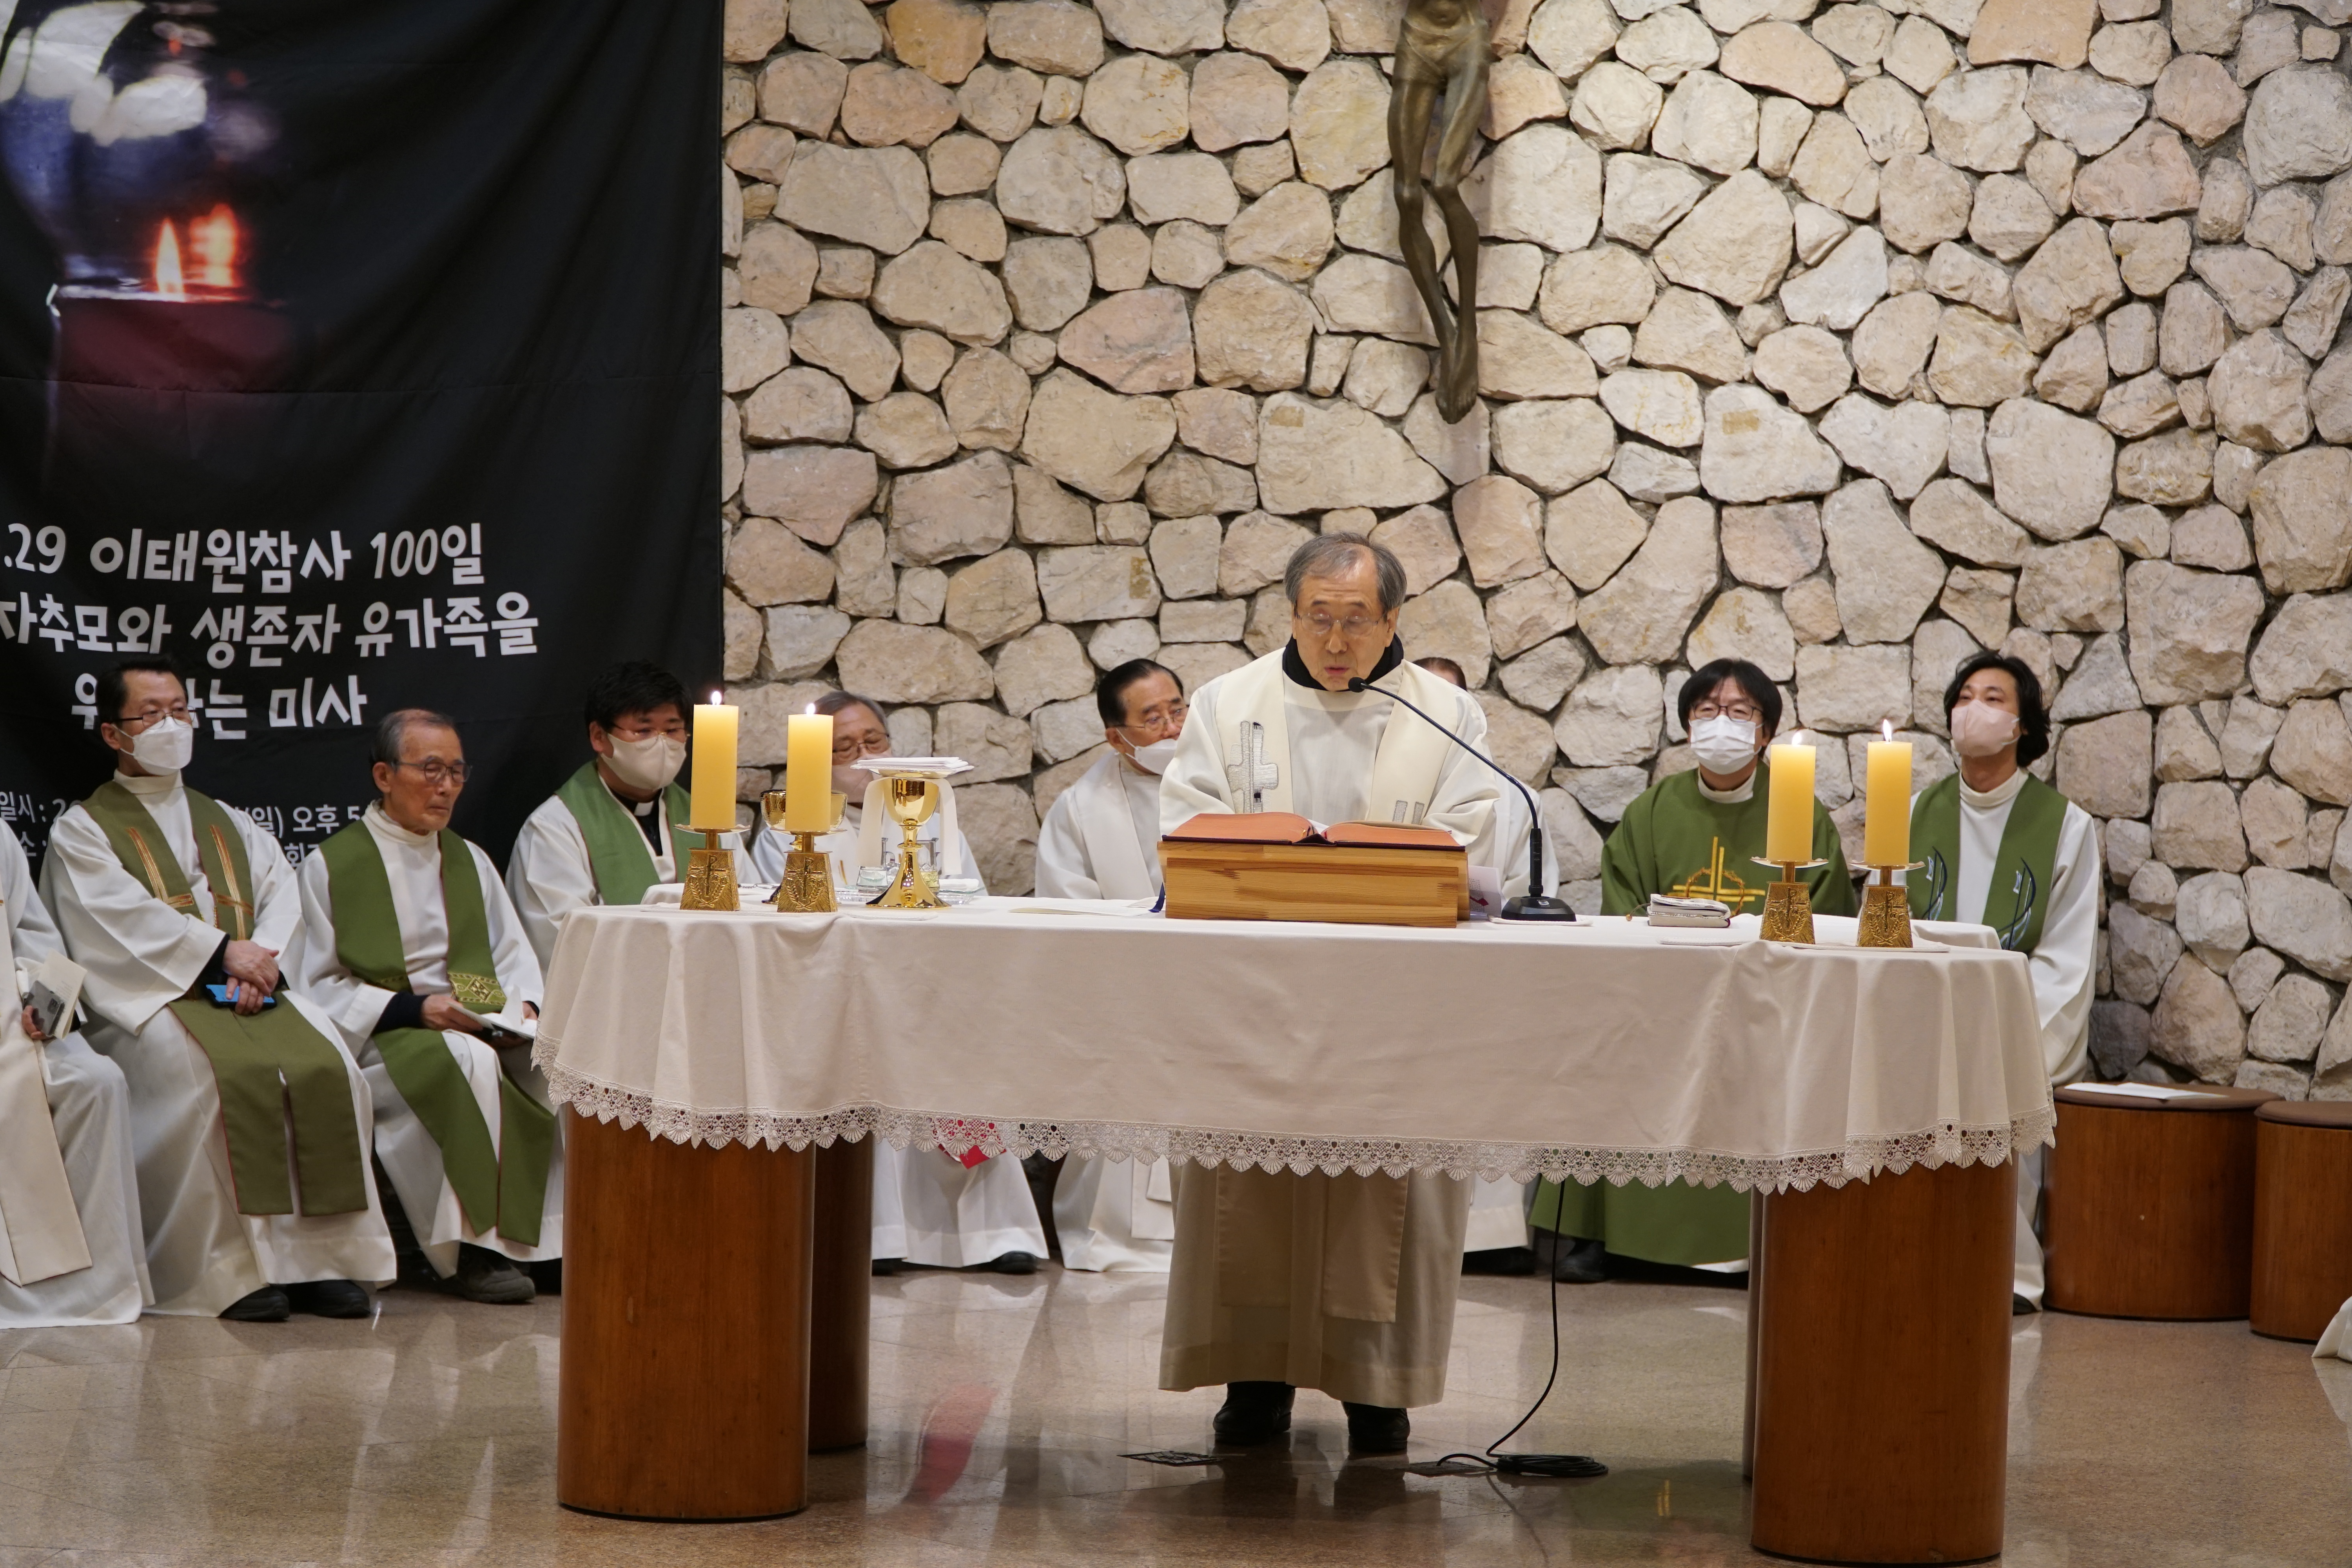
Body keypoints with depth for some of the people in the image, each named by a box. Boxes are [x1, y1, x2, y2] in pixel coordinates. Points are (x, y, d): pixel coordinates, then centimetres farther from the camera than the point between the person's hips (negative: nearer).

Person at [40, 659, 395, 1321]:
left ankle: (318, 1256, -27)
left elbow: (282, 898, 11)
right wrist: (222, 951, -18)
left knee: (324, 1063, -27)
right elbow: (122, 915, -7)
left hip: (251, 990, 4)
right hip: (151, 996, -4)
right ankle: (228, 1269, -33)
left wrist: (261, 959, -11)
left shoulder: (230, 824, 26)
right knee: (221, 1073, -36)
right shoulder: (82, 831, 11)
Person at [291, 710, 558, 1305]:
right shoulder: (333, 866, 6)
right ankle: (471, 1250, -32)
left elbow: (514, 956, 18)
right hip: (381, 1042, -5)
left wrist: (523, 1008, -5)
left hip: (481, 1027, 5)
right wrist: (411, 1007, -15)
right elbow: (318, 987, -2)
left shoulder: (470, 862, 23)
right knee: (466, 1062, -37)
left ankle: (563, 1232, -23)